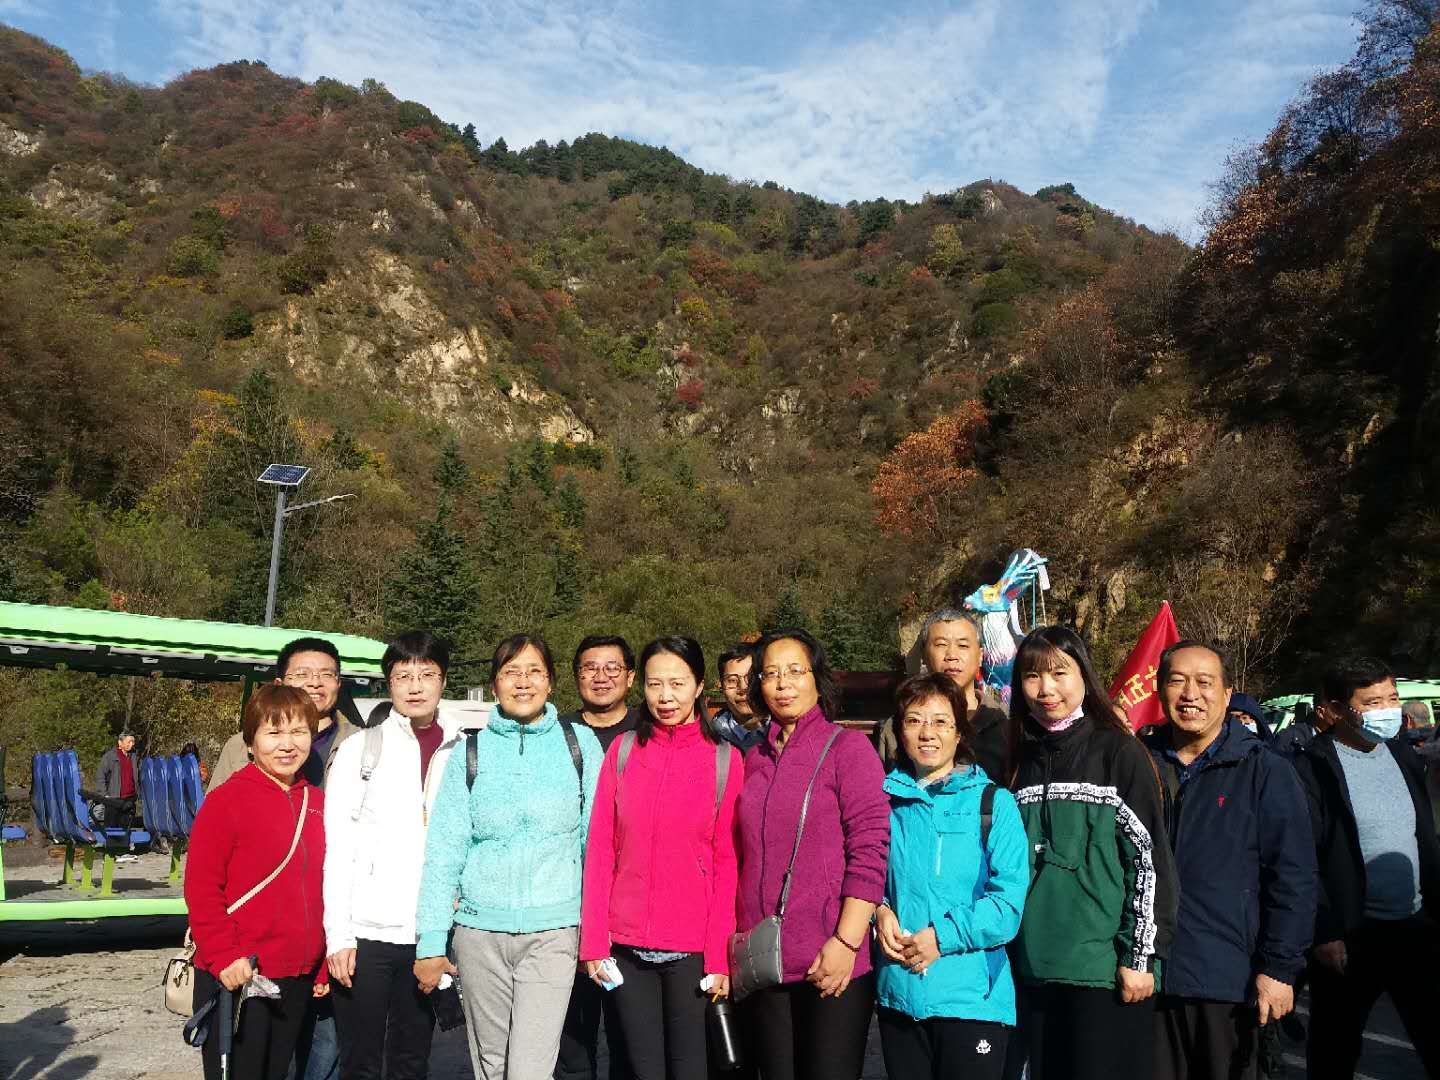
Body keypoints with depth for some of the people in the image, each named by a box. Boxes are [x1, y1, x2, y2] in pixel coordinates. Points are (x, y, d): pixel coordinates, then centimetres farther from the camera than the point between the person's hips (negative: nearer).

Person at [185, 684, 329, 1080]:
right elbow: (200, 890, -13)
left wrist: (323, 967, 13)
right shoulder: (226, 800, -11)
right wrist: (225, 957, -19)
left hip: (299, 981, 6)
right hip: (236, 979, -6)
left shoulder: (317, 803, 8)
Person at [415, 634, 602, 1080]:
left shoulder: (580, 743, 1)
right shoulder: (469, 753, 4)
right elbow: (444, 850, 3)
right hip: (480, 929, 2)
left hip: (553, 930, -2)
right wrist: (430, 942, 0)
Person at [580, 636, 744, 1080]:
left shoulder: (725, 759, -2)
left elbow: (727, 863, -3)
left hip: (692, 947, -2)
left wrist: (719, 955, -8)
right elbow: (600, 850, 3)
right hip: (626, 944, 2)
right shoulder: (623, 751, 3)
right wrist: (593, 940, -3)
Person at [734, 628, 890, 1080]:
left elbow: (870, 852, -11)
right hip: (761, 964, 5)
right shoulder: (755, 759, 11)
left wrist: (845, 942, -17)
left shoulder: (847, 747, -5)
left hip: (832, 965, -5)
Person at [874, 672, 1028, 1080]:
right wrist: (879, 911, -8)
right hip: (898, 995, 3)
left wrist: (944, 935, -17)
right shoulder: (884, 801, 6)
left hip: (974, 998, -3)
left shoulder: (994, 803, -3)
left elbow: (1009, 900, -10)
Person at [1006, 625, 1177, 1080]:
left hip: (1104, 969, -5)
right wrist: (1006, 952, 16)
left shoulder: (1120, 753, -4)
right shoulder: (1023, 760, 10)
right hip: (1033, 969, 5)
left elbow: (1150, 859, -7)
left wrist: (1140, 955, -10)